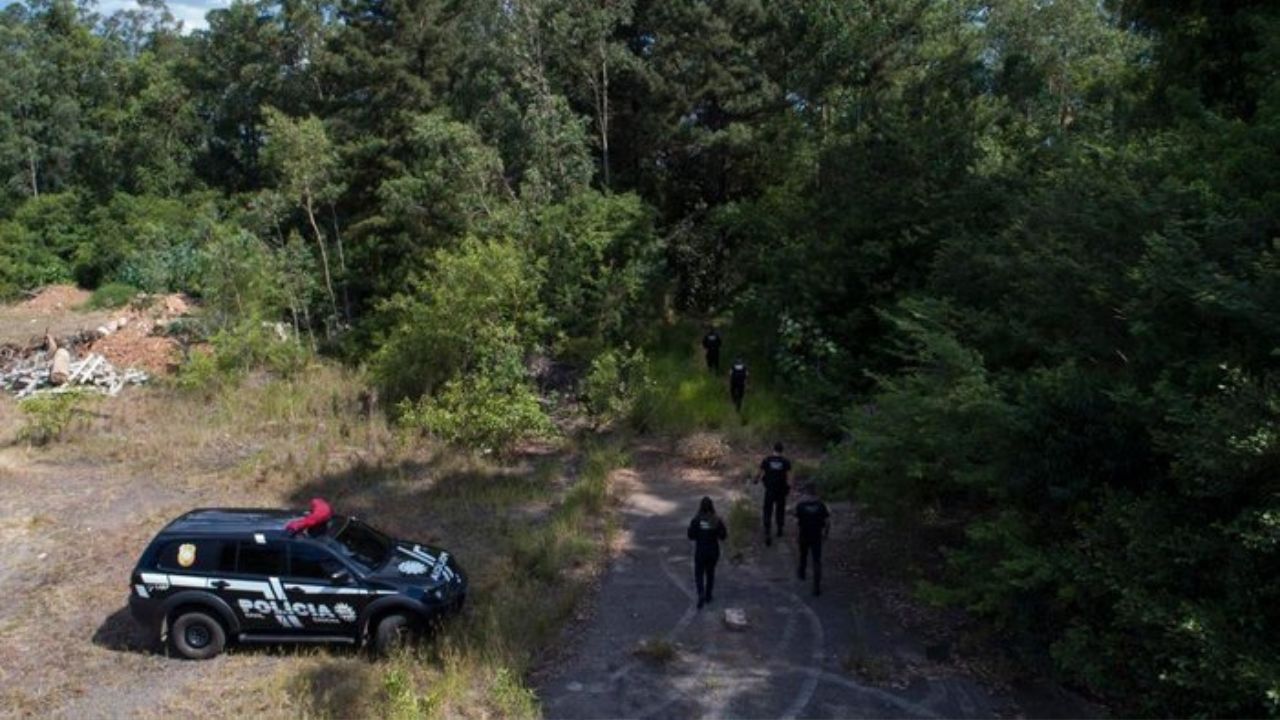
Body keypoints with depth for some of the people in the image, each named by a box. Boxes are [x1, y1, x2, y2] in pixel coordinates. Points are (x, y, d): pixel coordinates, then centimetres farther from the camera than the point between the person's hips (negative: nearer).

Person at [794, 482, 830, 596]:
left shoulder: (800, 505, -12)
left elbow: (797, 521, -13)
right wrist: (826, 533, 7)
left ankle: (802, 573, 50)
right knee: (817, 562, 3)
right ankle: (817, 588, -3)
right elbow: (827, 521, -7)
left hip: (804, 536, 0)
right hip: (817, 537, 0)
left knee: (803, 556, 27)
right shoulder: (821, 504, -8)